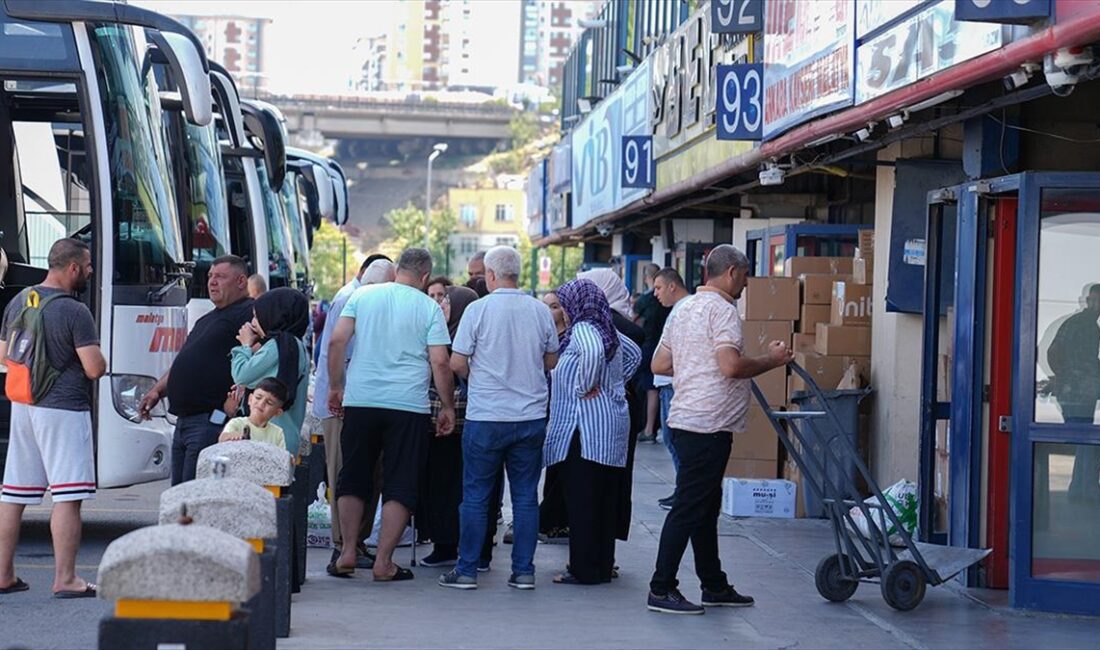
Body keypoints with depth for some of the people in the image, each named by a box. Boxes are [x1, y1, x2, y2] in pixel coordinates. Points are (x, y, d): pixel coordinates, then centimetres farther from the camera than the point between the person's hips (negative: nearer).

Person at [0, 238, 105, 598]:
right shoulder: (74, 312, -15)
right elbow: (94, 368, -17)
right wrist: (99, 360, 4)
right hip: (64, 408, -8)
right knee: (67, 496, -5)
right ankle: (65, 579, -5)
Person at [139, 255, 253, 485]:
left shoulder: (248, 314, -7)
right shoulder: (206, 320, 26)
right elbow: (183, 361, 31)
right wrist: (158, 390, 18)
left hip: (212, 421, -10)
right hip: (184, 420, 10)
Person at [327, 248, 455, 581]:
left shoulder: (362, 295, 7)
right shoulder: (429, 308, 1)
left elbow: (337, 341, 0)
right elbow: (440, 362, -5)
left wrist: (335, 387, 9)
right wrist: (448, 407, 4)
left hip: (360, 401, 2)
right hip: (410, 406, -2)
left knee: (352, 479, 15)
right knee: (400, 487, 4)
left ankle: (348, 553, 12)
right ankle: (383, 562, 1)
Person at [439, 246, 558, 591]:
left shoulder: (479, 309, -9)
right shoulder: (541, 311, 2)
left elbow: (457, 363, -7)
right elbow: (552, 360, 13)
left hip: (486, 417, -3)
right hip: (531, 416, 3)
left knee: (475, 496, 5)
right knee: (526, 496, 8)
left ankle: (467, 570, 7)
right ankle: (523, 571, 10)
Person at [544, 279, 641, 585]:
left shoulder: (583, 329, -11)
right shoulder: (608, 330, 14)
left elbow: (593, 352, -33)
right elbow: (634, 354, 29)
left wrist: (585, 387, -20)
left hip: (587, 427, -9)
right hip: (612, 424, 9)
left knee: (582, 501, -4)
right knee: (604, 500, 12)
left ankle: (585, 569, -2)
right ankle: (603, 565, 18)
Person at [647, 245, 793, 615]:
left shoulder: (684, 308, 17)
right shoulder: (722, 309, -12)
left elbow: (659, 365, 19)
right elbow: (731, 366, -24)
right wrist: (772, 361, -10)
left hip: (685, 419, 10)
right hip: (708, 424, -10)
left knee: (706, 507, 16)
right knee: (690, 508, -6)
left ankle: (714, 586, 24)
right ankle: (661, 590, -4)